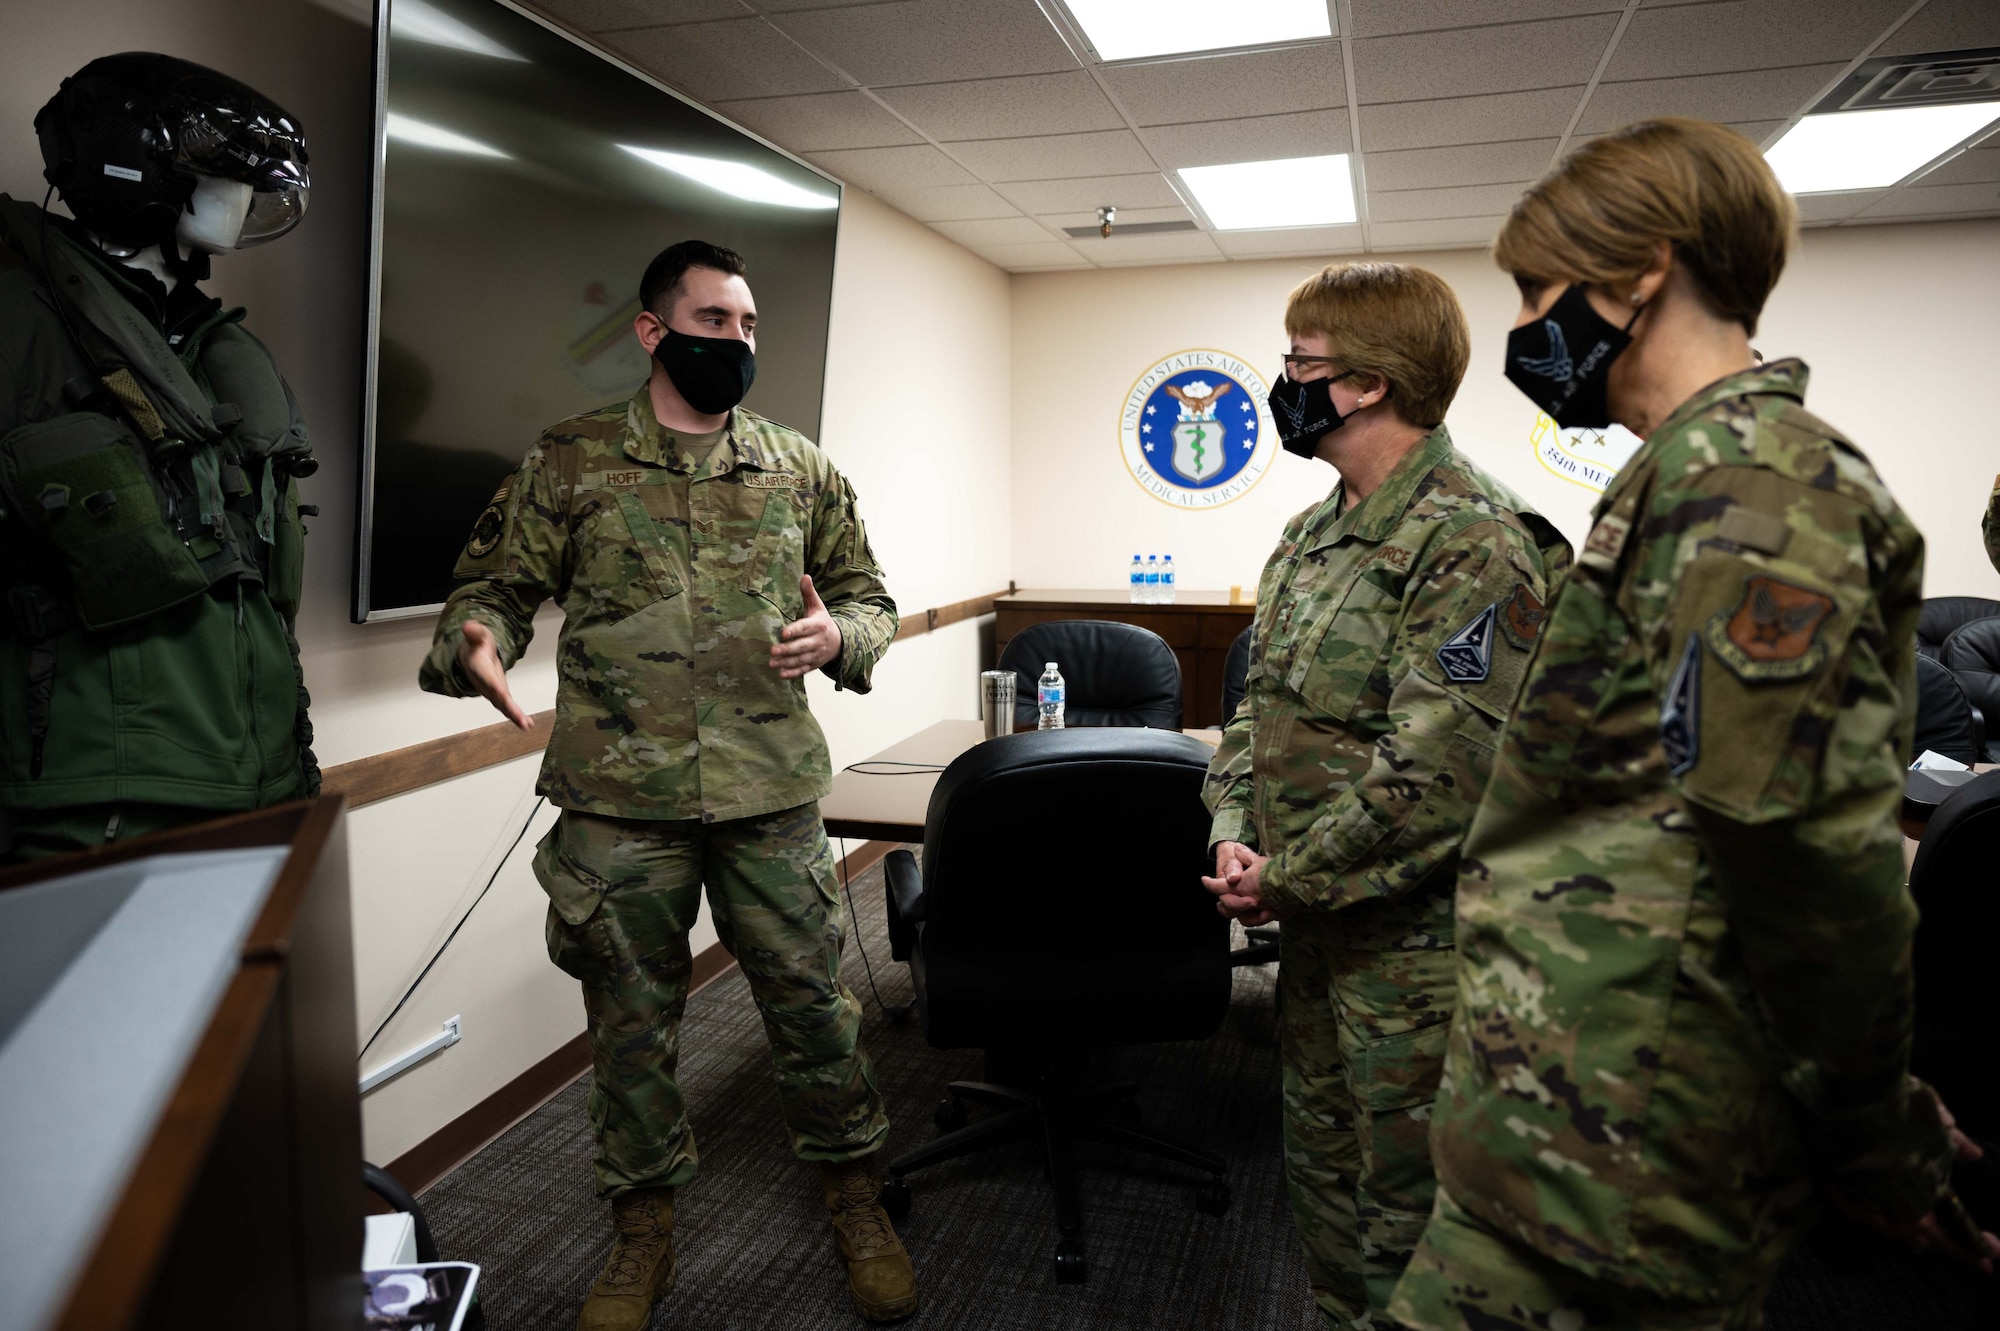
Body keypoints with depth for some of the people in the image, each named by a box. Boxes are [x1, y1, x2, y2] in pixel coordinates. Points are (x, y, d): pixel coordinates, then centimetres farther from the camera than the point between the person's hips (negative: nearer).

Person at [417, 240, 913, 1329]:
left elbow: (869, 597, 13)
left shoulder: (799, 469, 8)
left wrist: (838, 636, -9)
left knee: (811, 1000, 9)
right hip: (618, 801, 0)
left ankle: (853, 1197, 32)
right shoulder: (572, 460, 3)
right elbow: (494, 584, 4)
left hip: (772, 792, 1)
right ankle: (642, 1232, 34)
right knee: (630, 1017, 13)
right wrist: (470, 645, -18)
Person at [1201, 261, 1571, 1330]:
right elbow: (1261, 703, 13)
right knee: (1320, 1161, 23)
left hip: (1413, 940, -8)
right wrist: (1233, 831, -3)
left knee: (1401, 1208, 10)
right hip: (1314, 925, 8)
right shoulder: (1311, 535, 9)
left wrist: (1284, 880, -17)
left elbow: (1436, 775, -26)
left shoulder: (1473, 543, -20)